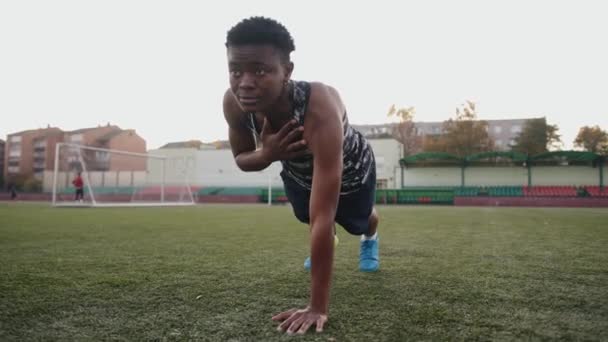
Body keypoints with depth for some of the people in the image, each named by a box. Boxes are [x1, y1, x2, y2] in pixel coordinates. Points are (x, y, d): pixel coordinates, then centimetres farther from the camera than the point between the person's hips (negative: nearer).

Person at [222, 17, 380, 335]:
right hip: (298, 170, 3)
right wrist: (267, 154, -40)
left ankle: (370, 238, 65)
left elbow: (323, 215, -52)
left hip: (350, 168, -2)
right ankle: (324, 245, 64)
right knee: (307, 218, 26)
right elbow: (241, 158, -14)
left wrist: (318, 307, -50)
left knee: (359, 221, 26)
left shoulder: (320, 109, -52)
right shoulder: (233, 102, -34)